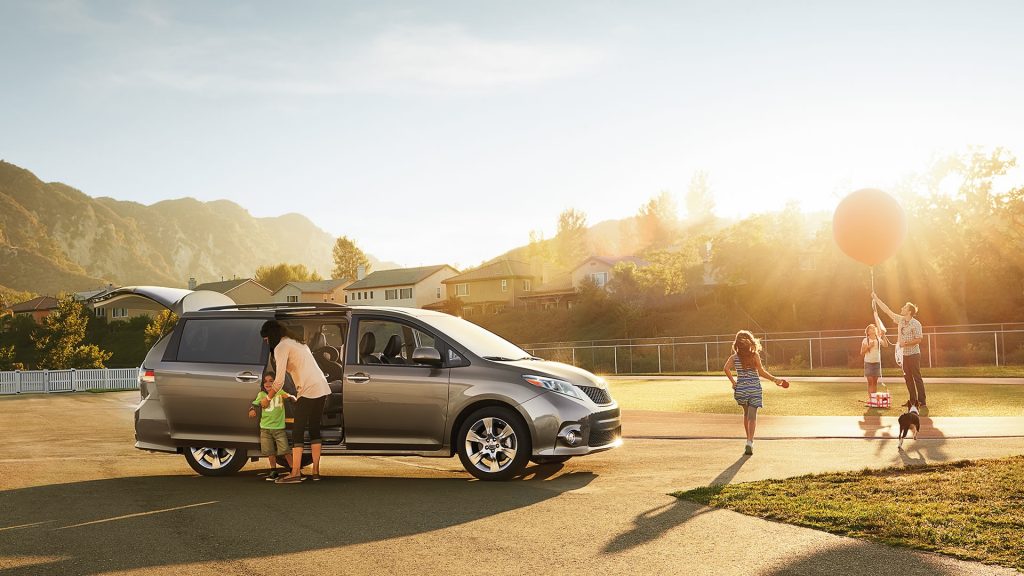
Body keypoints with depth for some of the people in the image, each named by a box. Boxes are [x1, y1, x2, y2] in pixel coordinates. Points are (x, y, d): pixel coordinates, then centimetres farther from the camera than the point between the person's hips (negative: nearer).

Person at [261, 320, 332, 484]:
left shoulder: (281, 347, -4)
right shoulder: (297, 343, 24)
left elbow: (279, 380, -8)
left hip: (308, 390, -8)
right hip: (322, 389, 8)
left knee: (297, 431, -3)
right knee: (314, 429, 13)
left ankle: (295, 473, -6)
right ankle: (315, 471, 13)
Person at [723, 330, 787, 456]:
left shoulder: (734, 357, 2)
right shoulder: (755, 355, -2)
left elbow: (726, 368, -13)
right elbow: (761, 371, -8)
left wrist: (733, 382, -5)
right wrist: (774, 379, 0)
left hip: (741, 388, 2)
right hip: (755, 388, -2)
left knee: (746, 414, 21)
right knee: (752, 416, -3)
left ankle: (749, 439, 29)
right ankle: (749, 442, -18)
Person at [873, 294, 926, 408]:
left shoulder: (916, 324, -12)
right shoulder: (900, 320, 7)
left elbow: (919, 339, -15)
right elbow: (887, 310, 10)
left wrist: (905, 343, -20)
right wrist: (876, 299, 9)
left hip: (913, 354, -7)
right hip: (904, 354, 7)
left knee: (917, 378, -6)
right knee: (908, 378, 9)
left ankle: (921, 402, -4)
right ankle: (913, 401, 15)